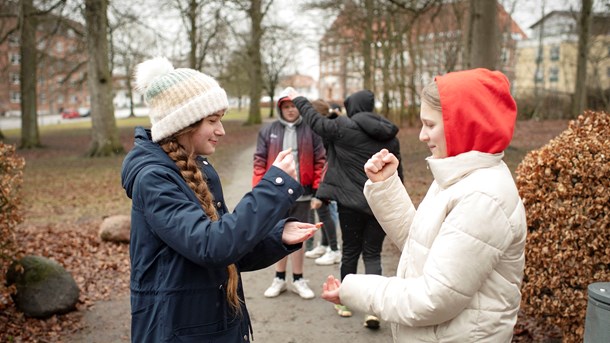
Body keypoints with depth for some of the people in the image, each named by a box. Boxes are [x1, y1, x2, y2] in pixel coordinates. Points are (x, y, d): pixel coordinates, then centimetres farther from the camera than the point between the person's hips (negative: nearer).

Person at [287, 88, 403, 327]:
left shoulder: (345, 127, -9)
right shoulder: (389, 135, 4)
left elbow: (316, 121, 7)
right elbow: (397, 173, 9)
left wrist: (298, 99, 22)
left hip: (351, 201, -3)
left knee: (350, 251, 13)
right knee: (373, 255, 10)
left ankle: (346, 302, 28)